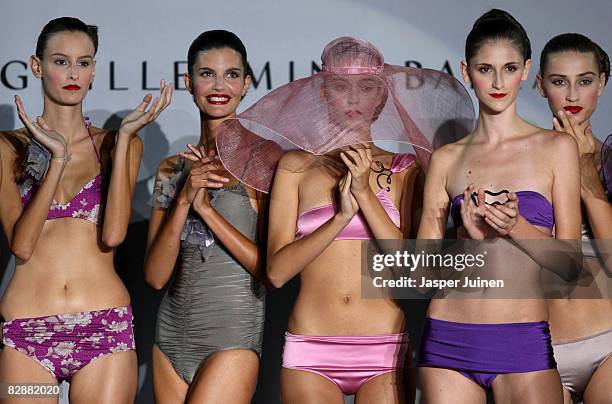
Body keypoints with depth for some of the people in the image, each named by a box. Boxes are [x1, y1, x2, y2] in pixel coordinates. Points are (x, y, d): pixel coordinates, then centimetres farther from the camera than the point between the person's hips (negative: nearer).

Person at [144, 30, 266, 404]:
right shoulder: (173, 169, 10)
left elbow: (274, 268, -10)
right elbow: (156, 276, 2)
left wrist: (206, 208, -13)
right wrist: (184, 200, -11)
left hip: (232, 335, -5)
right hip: (173, 332, 5)